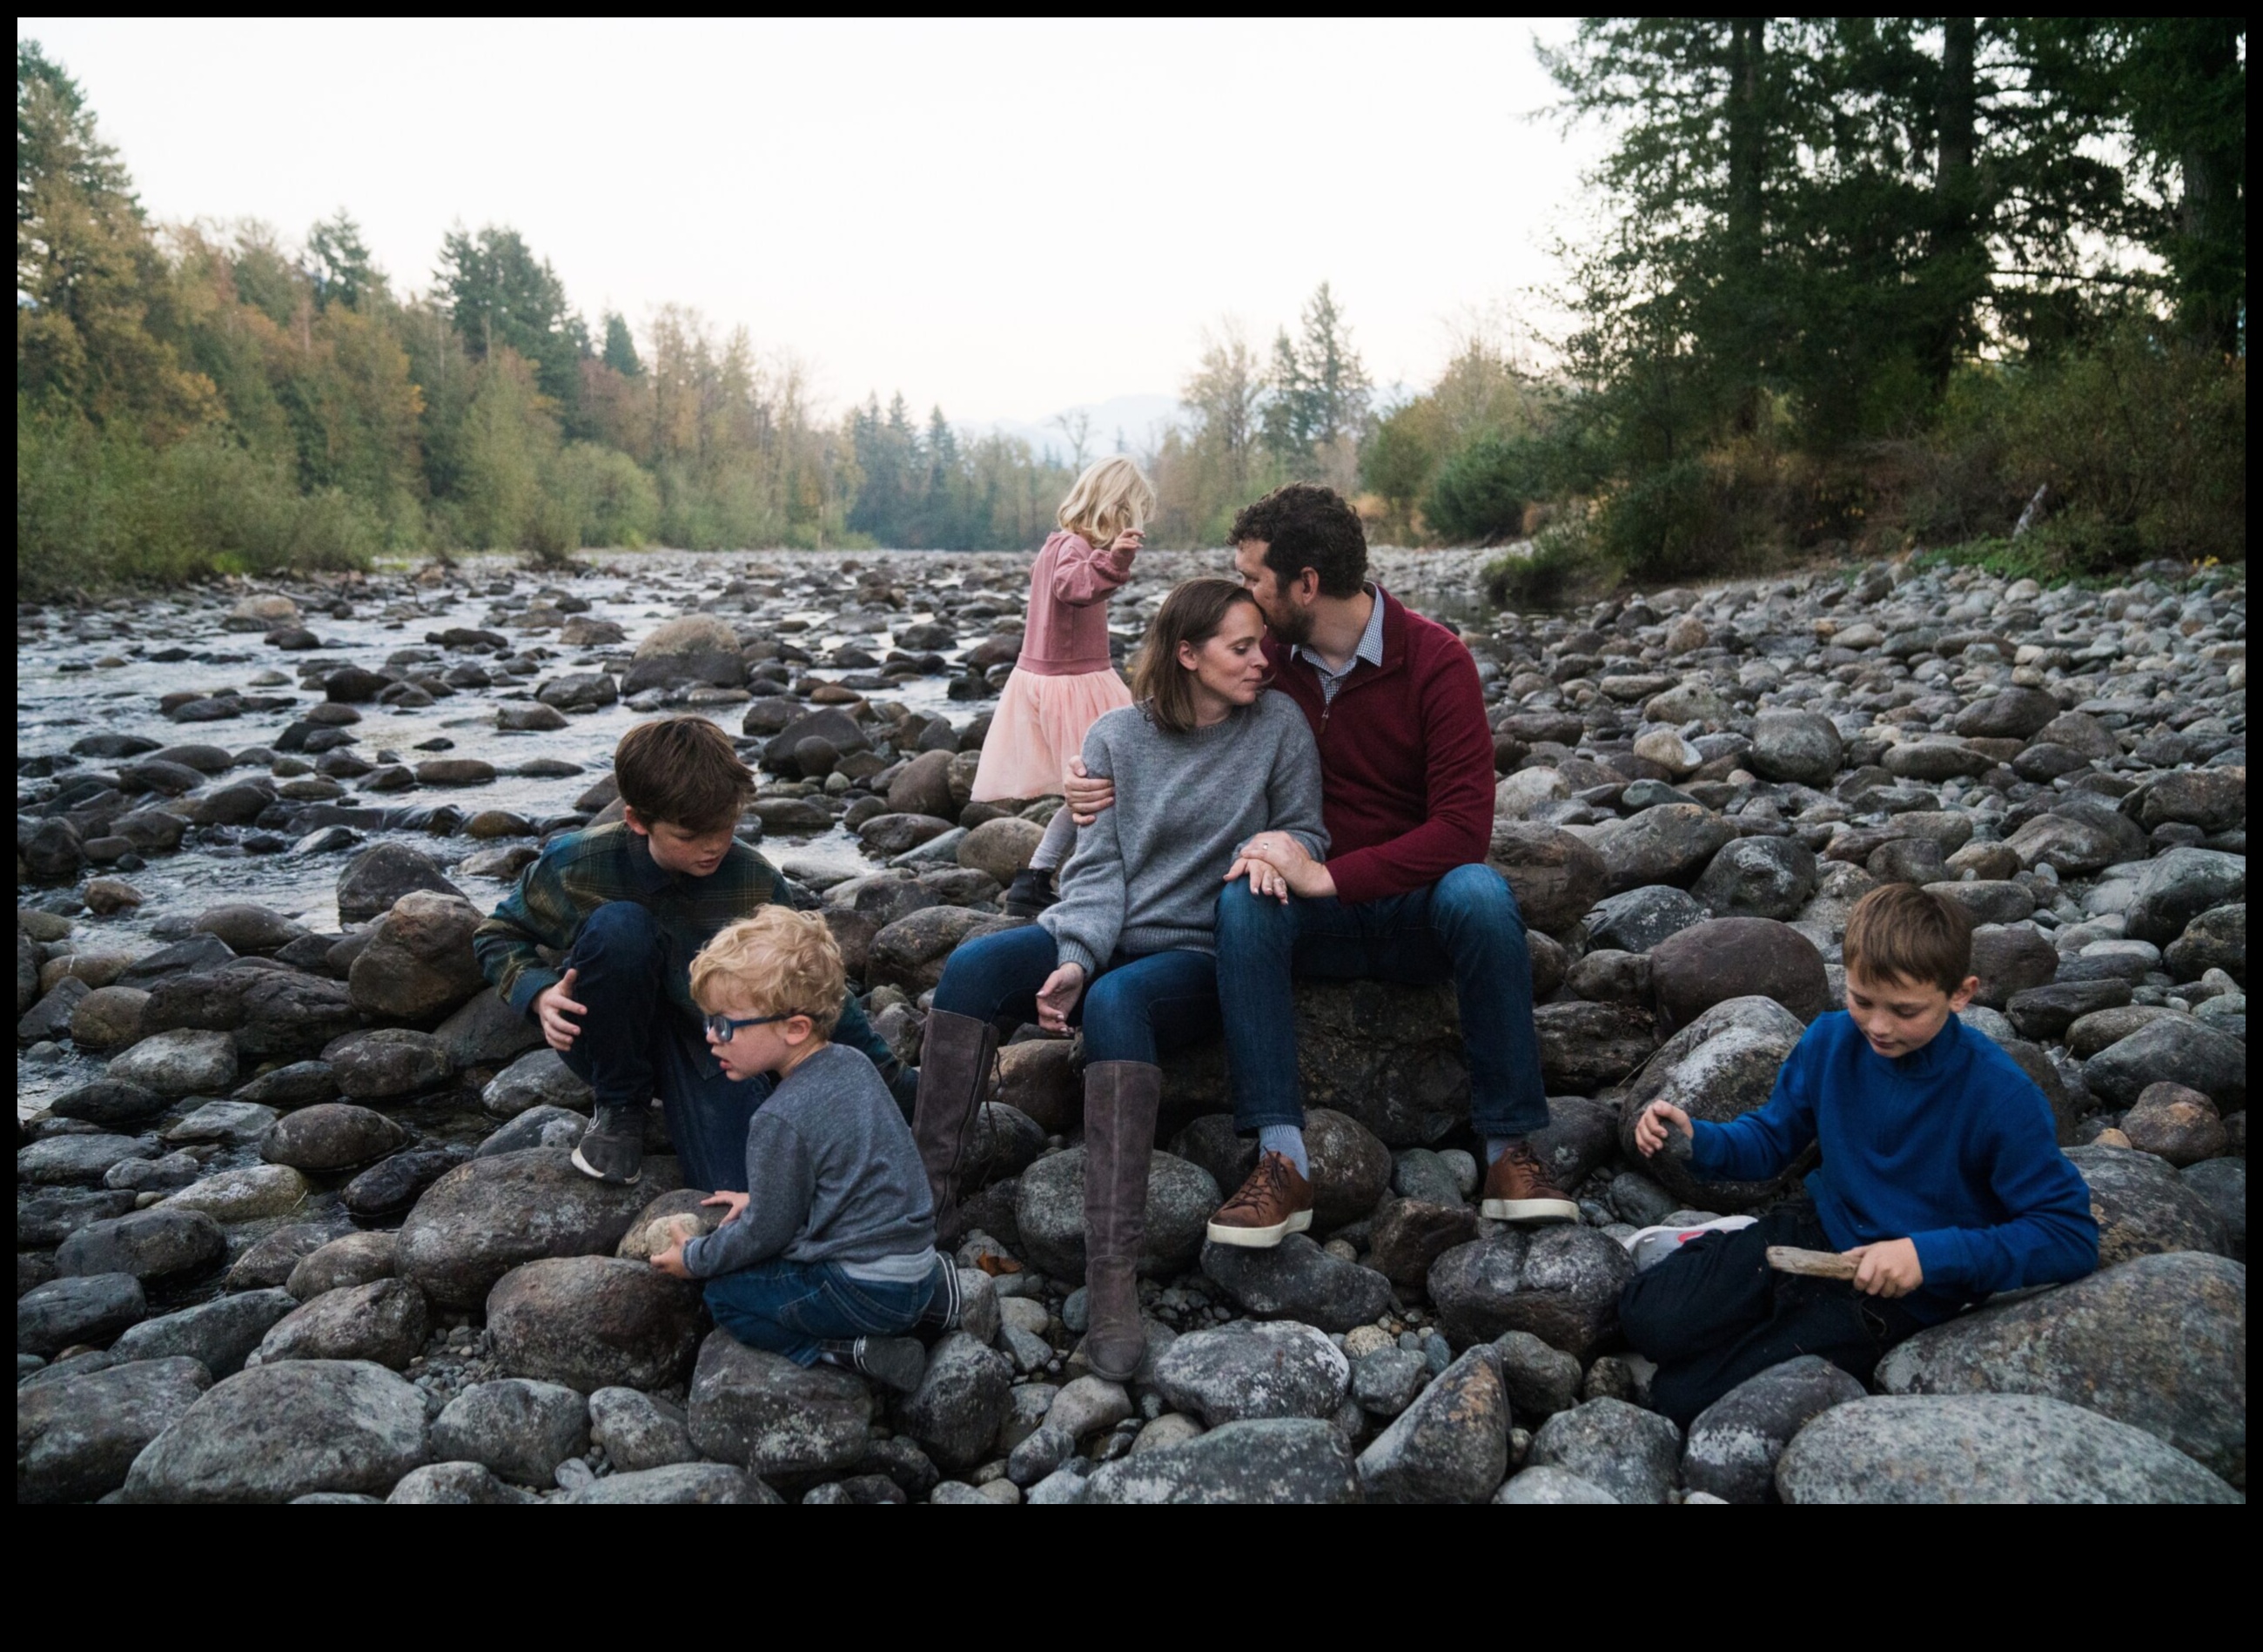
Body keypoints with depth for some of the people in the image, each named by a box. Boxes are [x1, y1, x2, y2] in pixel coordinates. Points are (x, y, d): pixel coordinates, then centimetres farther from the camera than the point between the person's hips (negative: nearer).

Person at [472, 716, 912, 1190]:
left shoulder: (752, 880, -16)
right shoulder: (579, 863, -19)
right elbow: (496, 936, -1)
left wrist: (898, 1085, -3)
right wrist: (540, 994, -23)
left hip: (703, 1043, 1)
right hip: (603, 1038, -1)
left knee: (746, 1187, -22)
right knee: (620, 925, -32)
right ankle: (619, 1105, -8)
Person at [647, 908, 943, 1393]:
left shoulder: (780, 1120, -21)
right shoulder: (852, 1063, 4)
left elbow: (765, 1233, -10)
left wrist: (694, 1258, 6)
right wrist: (761, 1198, 24)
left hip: (868, 1293, -8)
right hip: (917, 1263, 8)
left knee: (725, 1296, 5)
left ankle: (847, 1351, -8)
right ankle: (932, 1283, 12)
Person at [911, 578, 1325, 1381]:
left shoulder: (1279, 725, 1)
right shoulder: (1116, 736, 3)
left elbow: (1306, 831, 9)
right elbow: (1098, 865, -2)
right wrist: (1075, 959, -19)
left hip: (1198, 954, -3)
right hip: (1100, 932, 3)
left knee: (1115, 1004, -37)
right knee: (973, 966, -25)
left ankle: (1114, 1274, -40)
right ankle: (930, 1196, -21)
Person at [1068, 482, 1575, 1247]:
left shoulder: (1435, 659, -12)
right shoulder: (1267, 656, 1)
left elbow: (1464, 827, -20)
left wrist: (1328, 874, -28)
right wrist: (1114, 784, -6)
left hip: (1415, 907, -2)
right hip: (1318, 922, 2)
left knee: (1479, 893, -34)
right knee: (1242, 896, -29)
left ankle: (1511, 1148, -23)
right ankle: (1281, 1161, -34)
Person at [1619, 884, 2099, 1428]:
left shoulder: (2001, 1097, -21)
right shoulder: (1831, 1041, -6)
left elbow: (2072, 1238, -18)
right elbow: (1773, 1139, 8)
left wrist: (1930, 1255, -29)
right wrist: (1696, 1142, -15)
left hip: (1905, 1293, -4)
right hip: (1816, 1233, 4)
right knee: (1648, 1319, -18)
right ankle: (1715, 1250, 12)